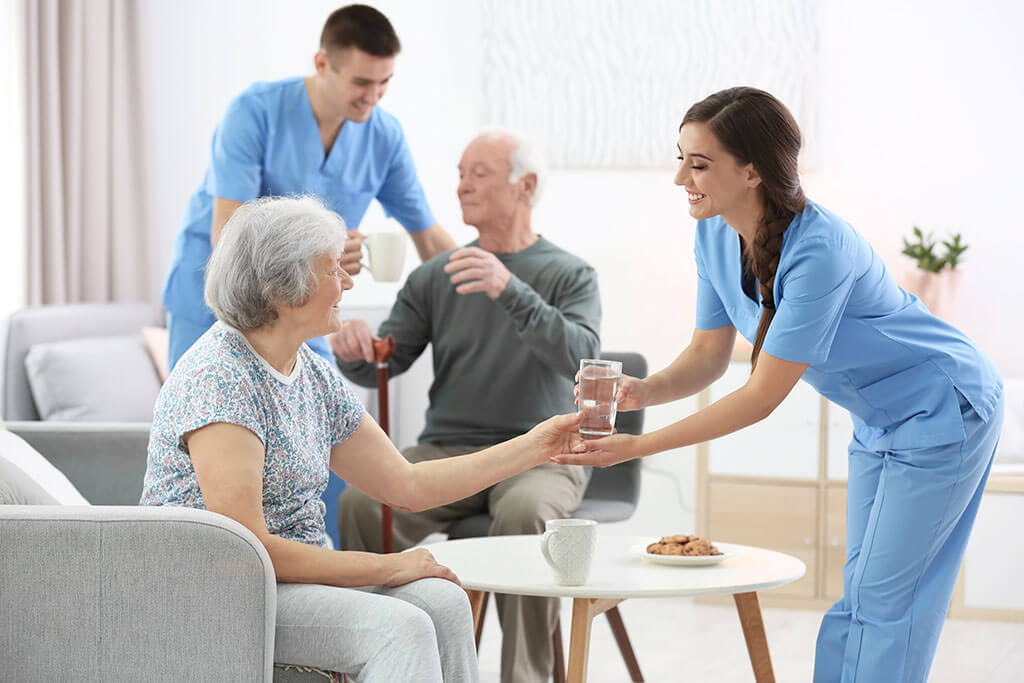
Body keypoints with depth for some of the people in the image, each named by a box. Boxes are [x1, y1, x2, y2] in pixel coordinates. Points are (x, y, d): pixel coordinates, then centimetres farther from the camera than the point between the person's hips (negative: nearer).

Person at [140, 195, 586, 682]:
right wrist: (386, 568, -17)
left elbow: (407, 486, 15)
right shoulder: (217, 381, -18)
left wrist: (534, 447, 12)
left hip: (298, 571, 8)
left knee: (442, 601, -15)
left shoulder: (315, 377, 9)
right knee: (398, 627, -26)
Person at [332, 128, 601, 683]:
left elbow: (579, 357, -16)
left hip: (539, 455, -3)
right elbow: (385, 363, 8)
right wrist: (354, 351, -17)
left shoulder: (569, 275, 4)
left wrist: (510, 290, -30)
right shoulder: (434, 278, 13)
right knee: (359, 503, -26)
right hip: (446, 450, 3)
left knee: (523, 514, -37)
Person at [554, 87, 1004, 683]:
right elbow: (709, 355, -1)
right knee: (861, 594, 13)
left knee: (884, 599, -6)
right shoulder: (715, 235, -9)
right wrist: (642, 391, -22)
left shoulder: (818, 250, -34)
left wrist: (640, 447, -30)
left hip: (943, 410, -8)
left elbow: (762, 397, -30)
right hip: (879, 421, 8)